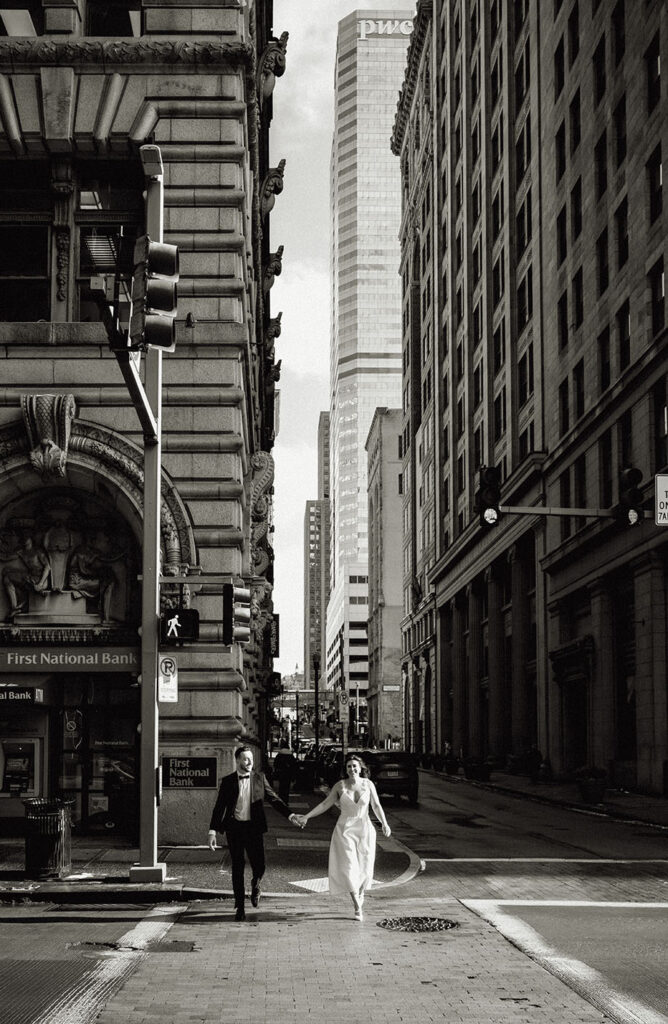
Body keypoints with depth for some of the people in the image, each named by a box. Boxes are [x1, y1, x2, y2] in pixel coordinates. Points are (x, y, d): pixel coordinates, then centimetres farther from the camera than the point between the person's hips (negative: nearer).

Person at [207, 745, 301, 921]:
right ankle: (240, 907, 13)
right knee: (237, 868, 3)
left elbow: (273, 798, 7)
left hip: (254, 827, 1)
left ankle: (255, 885, 31)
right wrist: (212, 831, -3)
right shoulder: (228, 781, 1)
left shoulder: (259, 778, 5)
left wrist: (289, 815, -6)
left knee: (259, 866, -5)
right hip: (234, 828, -1)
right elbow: (219, 807, 3)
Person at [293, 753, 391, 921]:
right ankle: (358, 907, -4)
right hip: (345, 830, -1)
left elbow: (377, 806, 5)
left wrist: (384, 824, -8)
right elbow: (325, 804, 2)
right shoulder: (340, 785, -2)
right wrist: (306, 817, -4)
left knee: (364, 868, 3)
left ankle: (360, 892, 37)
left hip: (364, 830, 1)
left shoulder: (368, 784, 0)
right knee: (349, 867, -11)